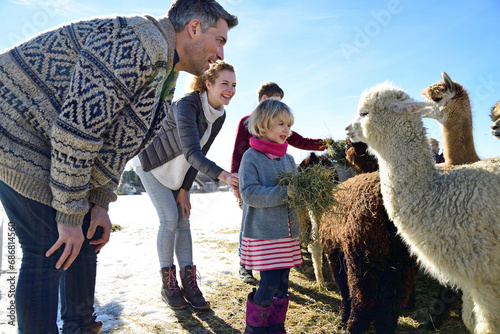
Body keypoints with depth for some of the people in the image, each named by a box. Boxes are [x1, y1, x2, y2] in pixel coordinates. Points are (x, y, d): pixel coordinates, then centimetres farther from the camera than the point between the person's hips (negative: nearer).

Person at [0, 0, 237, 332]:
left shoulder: (164, 74, 10)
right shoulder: (138, 43, -24)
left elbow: (116, 143, 12)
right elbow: (76, 128, -28)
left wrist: (99, 203, 6)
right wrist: (71, 214, -21)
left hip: (62, 151, 10)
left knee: (89, 237, 12)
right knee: (49, 253, -9)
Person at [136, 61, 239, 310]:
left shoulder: (219, 116, -9)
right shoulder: (186, 105, -31)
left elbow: (199, 154, -5)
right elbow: (191, 153, -41)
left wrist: (184, 190, -8)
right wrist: (223, 175, -54)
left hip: (178, 170, 6)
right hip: (154, 165, -6)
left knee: (183, 220, 0)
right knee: (170, 217, -14)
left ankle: (188, 282, 4)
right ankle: (168, 285, -1)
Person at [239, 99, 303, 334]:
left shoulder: (288, 159, 11)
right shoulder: (251, 157, -8)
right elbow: (249, 193, -17)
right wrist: (282, 192, -24)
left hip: (288, 233, 6)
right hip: (262, 233, -6)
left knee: (282, 285, 12)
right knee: (270, 284, -6)